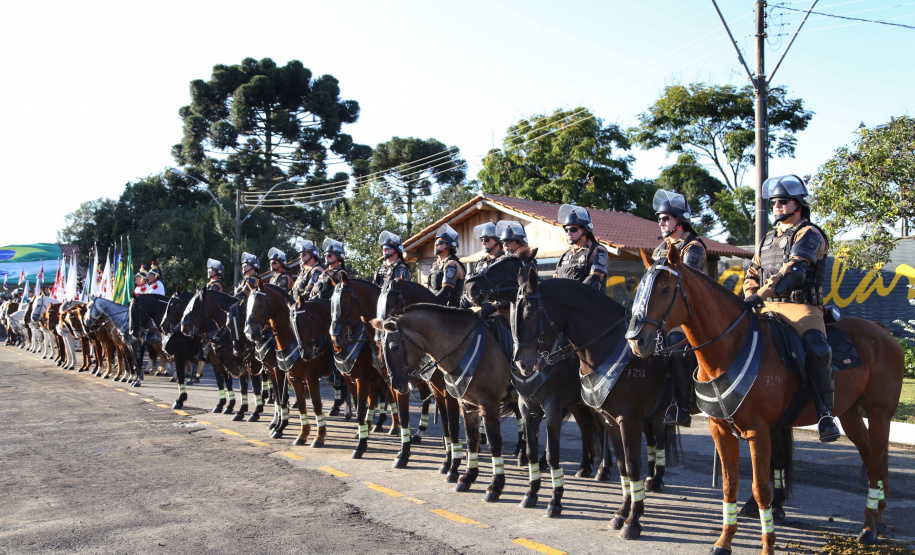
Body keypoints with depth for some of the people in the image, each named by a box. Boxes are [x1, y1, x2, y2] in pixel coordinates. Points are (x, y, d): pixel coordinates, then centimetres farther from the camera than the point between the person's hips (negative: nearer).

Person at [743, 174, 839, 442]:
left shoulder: (809, 235, -2)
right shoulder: (767, 240, 21)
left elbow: (794, 270, -18)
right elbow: (752, 275, 22)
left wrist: (762, 294, -30)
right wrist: (750, 297, -1)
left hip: (801, 307, -7)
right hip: (767, 308, 7)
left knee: (817, 349, -33)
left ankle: (826, 414, -19)